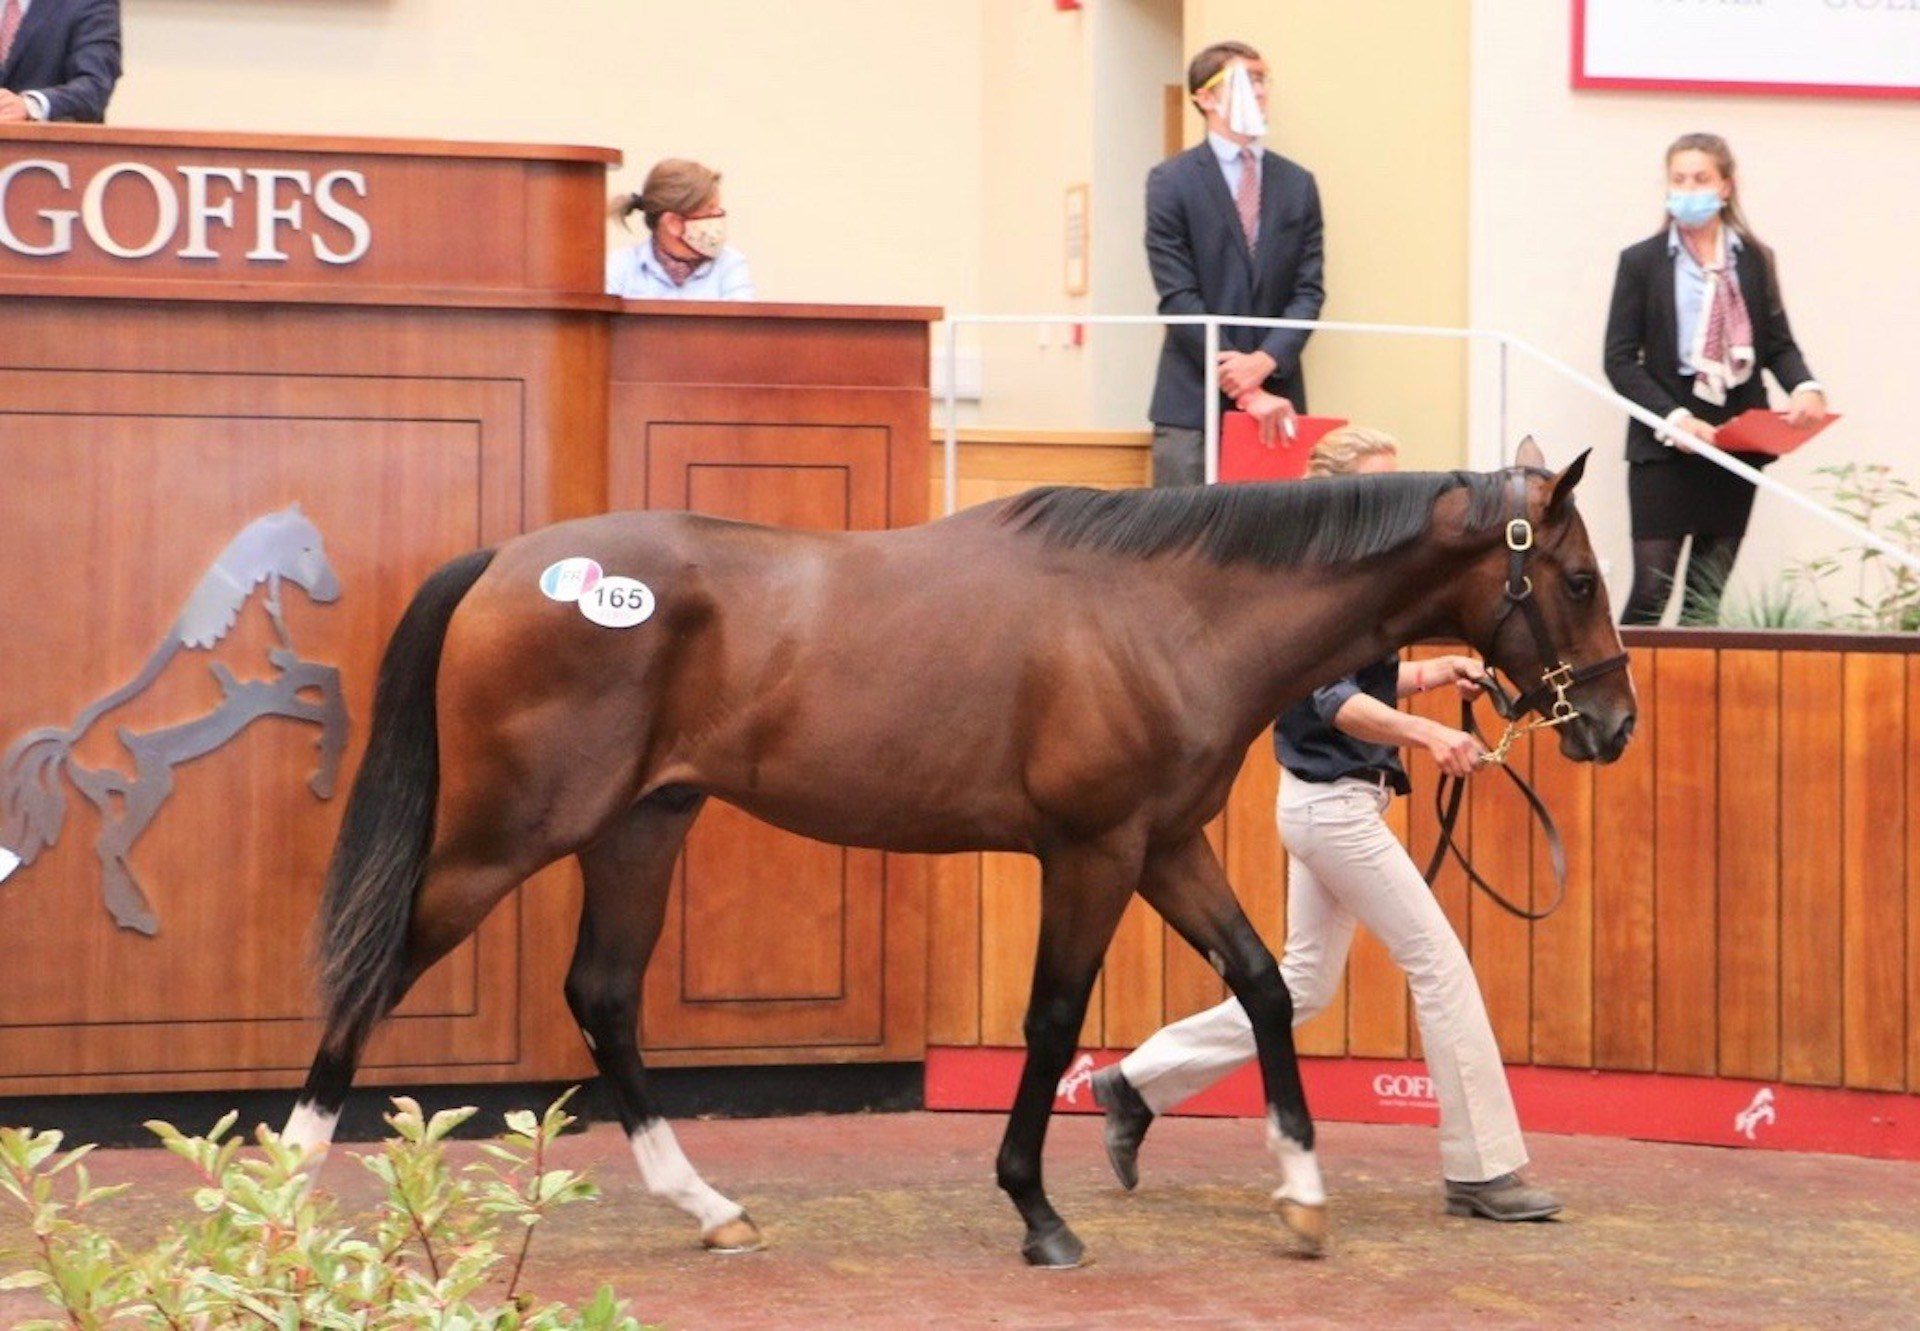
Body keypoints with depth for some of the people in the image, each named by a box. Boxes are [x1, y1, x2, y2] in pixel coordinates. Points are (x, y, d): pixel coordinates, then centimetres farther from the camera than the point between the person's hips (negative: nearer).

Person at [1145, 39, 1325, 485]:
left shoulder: (1298, 185, 12)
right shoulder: (1171, 181, 0)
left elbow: (1308, 290, 7)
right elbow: (1177, 296, -6)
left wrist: (1265, 361, -12)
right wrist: (1246, 390, -12)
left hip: (1276, 394, 3)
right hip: (1193, 399, -3)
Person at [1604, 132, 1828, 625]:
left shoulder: (1754, 261, 8)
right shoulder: (1641, 262, 0)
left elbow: (1778, 343, 11)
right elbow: (1620, 360, -3)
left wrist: (1803, 386, -12)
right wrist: (1676, 418, -16)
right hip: (1664, 451, -3)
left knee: (1708, 596, 7)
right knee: (1652, 589, -6)